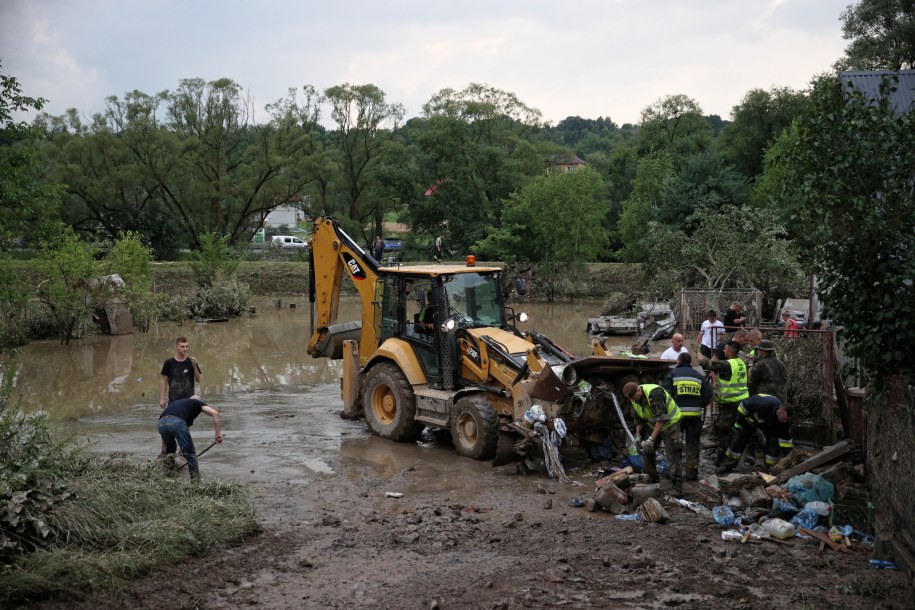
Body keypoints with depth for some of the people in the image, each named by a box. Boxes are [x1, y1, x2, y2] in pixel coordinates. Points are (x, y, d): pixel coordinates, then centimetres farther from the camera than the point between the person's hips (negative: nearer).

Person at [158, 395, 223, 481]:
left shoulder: (178, 402, 42)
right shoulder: (198, 403, 29)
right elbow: (214, 413, 8)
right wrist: (218, 432, 6)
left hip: (161, 423, 5)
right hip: (177, 422, -5)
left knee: (170, 449, 33)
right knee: (190, 454, 7)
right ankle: (195, 480, 5)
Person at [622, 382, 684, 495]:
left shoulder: (654, 393, -32)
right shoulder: (634, 399, -4)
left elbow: (661, 418, -34)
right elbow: (639, 419, 10)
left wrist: (652, 438, -35)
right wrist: (637, 435, -2)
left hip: (670, 423, -8)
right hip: (653, 425, 8)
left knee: (673, 456, -13)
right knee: (647, 451, 6)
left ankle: (677, 487, -10)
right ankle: (653, 480, 20)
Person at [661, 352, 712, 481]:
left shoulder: (672, 374, 1)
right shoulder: (699, 376, 11)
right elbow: (708, 395, 4)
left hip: (677, 414, -2)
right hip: (695, 415, 2)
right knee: (693, 445, 10)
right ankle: (692, 473, 8)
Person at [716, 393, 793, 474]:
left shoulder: (784, 419, -33)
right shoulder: (763, 404, -47)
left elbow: (786, 440, -25)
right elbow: (744, 405, -30)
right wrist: (738, 422, -20)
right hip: (751, 418, -2)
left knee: (774, 442, -16)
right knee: (738, 439, -2)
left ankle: (770, 468, -1)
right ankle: (727, 465, 9)